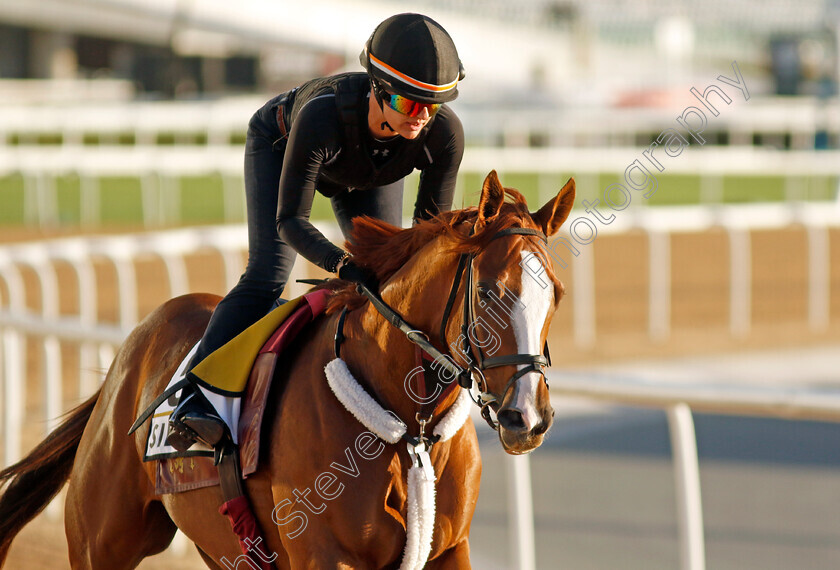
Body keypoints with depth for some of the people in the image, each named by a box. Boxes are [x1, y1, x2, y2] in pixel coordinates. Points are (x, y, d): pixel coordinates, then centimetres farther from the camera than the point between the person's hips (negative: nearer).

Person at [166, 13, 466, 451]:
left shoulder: (444, 132, -39)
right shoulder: (322, 114, -48)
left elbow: (432, 225, -22)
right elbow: (290, 220, -40)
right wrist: (344, 266, -56)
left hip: (371, 175, 4)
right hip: (280, 145, -4)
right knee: (267, 274, -17)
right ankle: (199, 396, -19)